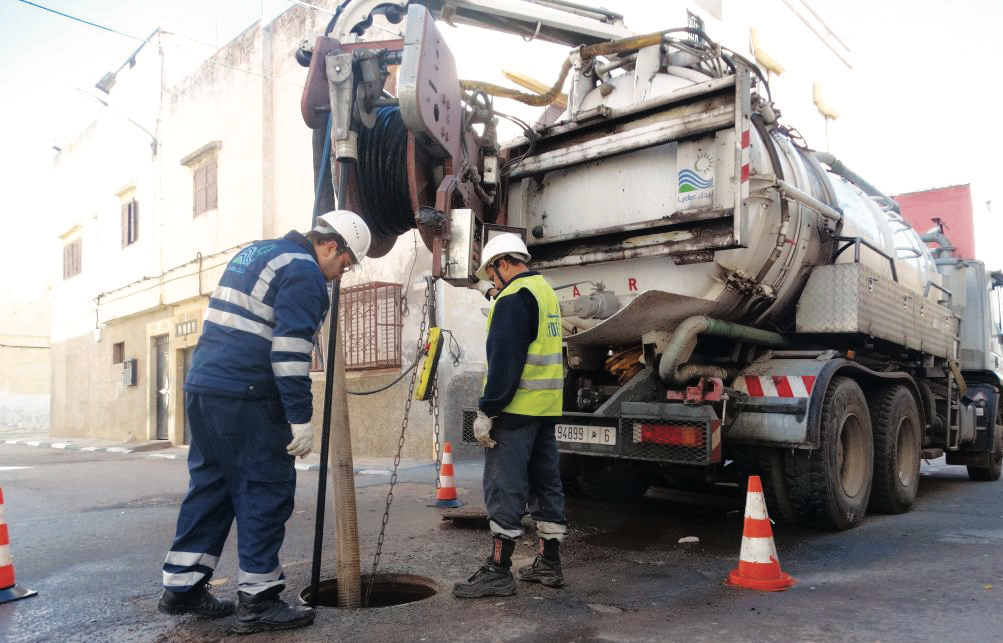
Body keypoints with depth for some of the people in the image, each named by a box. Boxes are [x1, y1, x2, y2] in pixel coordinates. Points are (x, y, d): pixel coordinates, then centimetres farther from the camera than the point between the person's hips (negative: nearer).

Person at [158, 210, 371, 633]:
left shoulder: (254, 253, 22)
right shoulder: (304, 272, -9)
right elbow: (290, 350, -17)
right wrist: (300, 418, -16)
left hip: (203, 385, 9)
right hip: (247, 396, -9)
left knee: (211, 484, 16)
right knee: (266, 492, -1)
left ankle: (182, 586, 23)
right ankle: (257, 601, 4)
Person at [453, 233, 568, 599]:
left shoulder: (514, 296, -12)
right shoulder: (546, 292, 18)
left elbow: (504, 360, -20)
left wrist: (487, 410, -17)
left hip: (517, 408, -9)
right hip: (547, 406, 10)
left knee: (504, 488, -5)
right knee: (546, 484, 12)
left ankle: (498, 571, 0)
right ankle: (549, 564, 20)